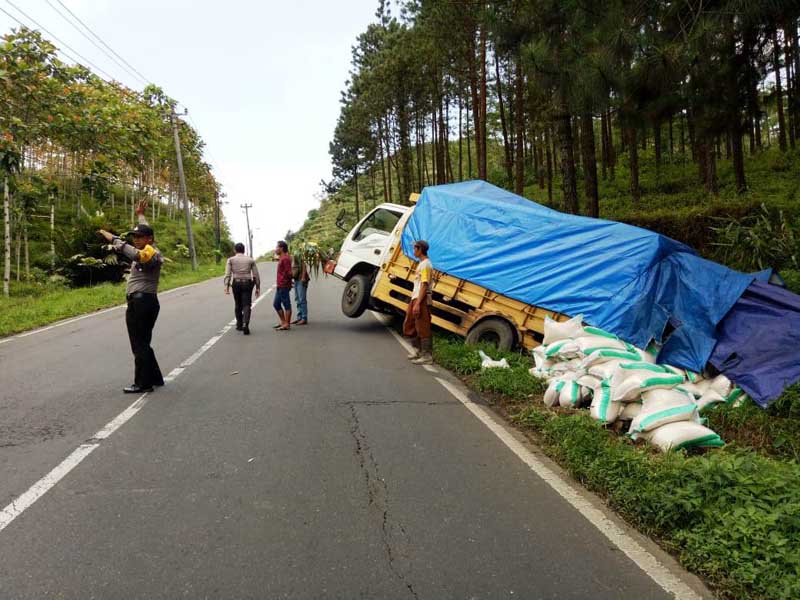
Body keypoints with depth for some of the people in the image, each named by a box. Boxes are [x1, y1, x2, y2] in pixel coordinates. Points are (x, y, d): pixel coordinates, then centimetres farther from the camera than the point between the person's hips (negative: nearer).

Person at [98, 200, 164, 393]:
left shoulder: (151, 253, -13)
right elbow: (146, 231, 36)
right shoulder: (148, 250, 16)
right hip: (141, 303, 11)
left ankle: (143, 383, -1)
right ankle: (154, 378, 23)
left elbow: (136, 254, -36)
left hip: (142, 303, -11)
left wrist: (113, 239, -31)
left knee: (140, 345, -6)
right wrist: (140, 215, 47)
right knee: (143, 343, 16)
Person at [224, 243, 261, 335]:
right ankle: (245, 324, -23)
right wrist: (258, 287, 7)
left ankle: (239, 325, 24)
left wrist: (226, 286, -12)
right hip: (247, 283, -1)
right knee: (246, 305, -3)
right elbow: (256, 275, 4)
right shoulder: (250, 260, 8)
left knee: (238, 305, 16)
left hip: (236, 283, 1)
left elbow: (228, 274, -7)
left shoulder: (231, 259, 5)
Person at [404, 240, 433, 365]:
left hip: (422, 300, -11)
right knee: (409, 326, 17)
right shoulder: (421, 264, 18)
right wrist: (412, 303, 20)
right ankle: (418, 350, 28)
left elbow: (424, 285, -20)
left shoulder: (426, 265, -13)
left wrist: (417, 304, -24)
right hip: (415, 298, 11)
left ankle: (427, 356, 0)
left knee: (423, 328, -6)